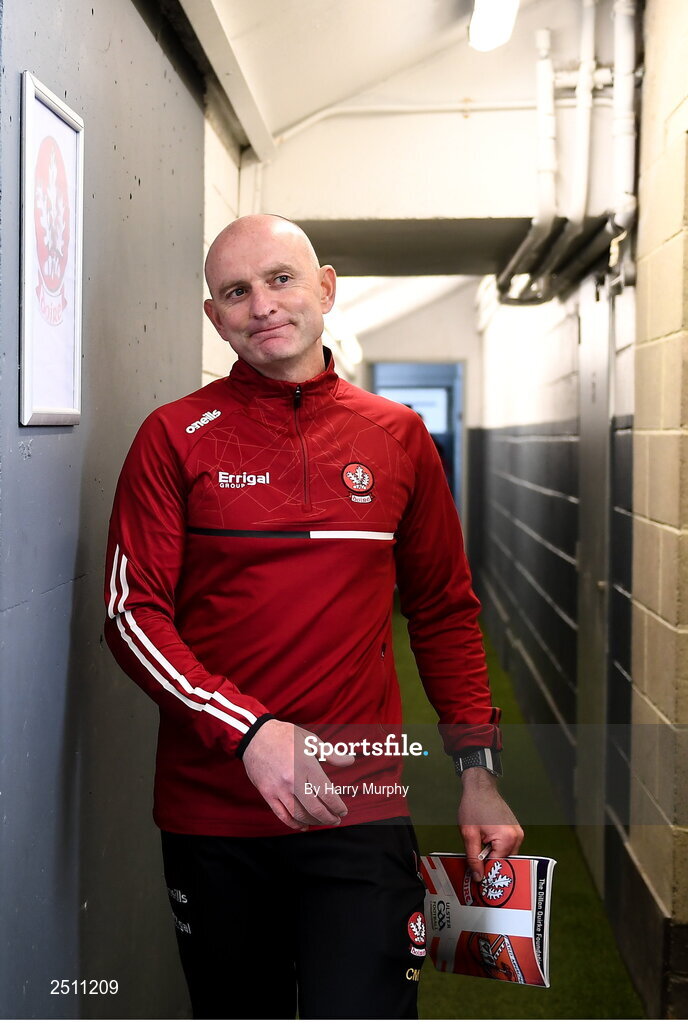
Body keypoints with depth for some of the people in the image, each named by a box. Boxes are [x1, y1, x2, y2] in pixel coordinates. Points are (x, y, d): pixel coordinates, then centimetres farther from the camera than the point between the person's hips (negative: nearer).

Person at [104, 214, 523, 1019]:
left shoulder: (397, 437, 5)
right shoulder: (175, 438, -2)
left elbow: (445, 612, 11)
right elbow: (132, 614, -7)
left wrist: (478, 771, 6)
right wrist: (250, 731, -20)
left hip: (361, 807, 0)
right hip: (210, 809, 0)